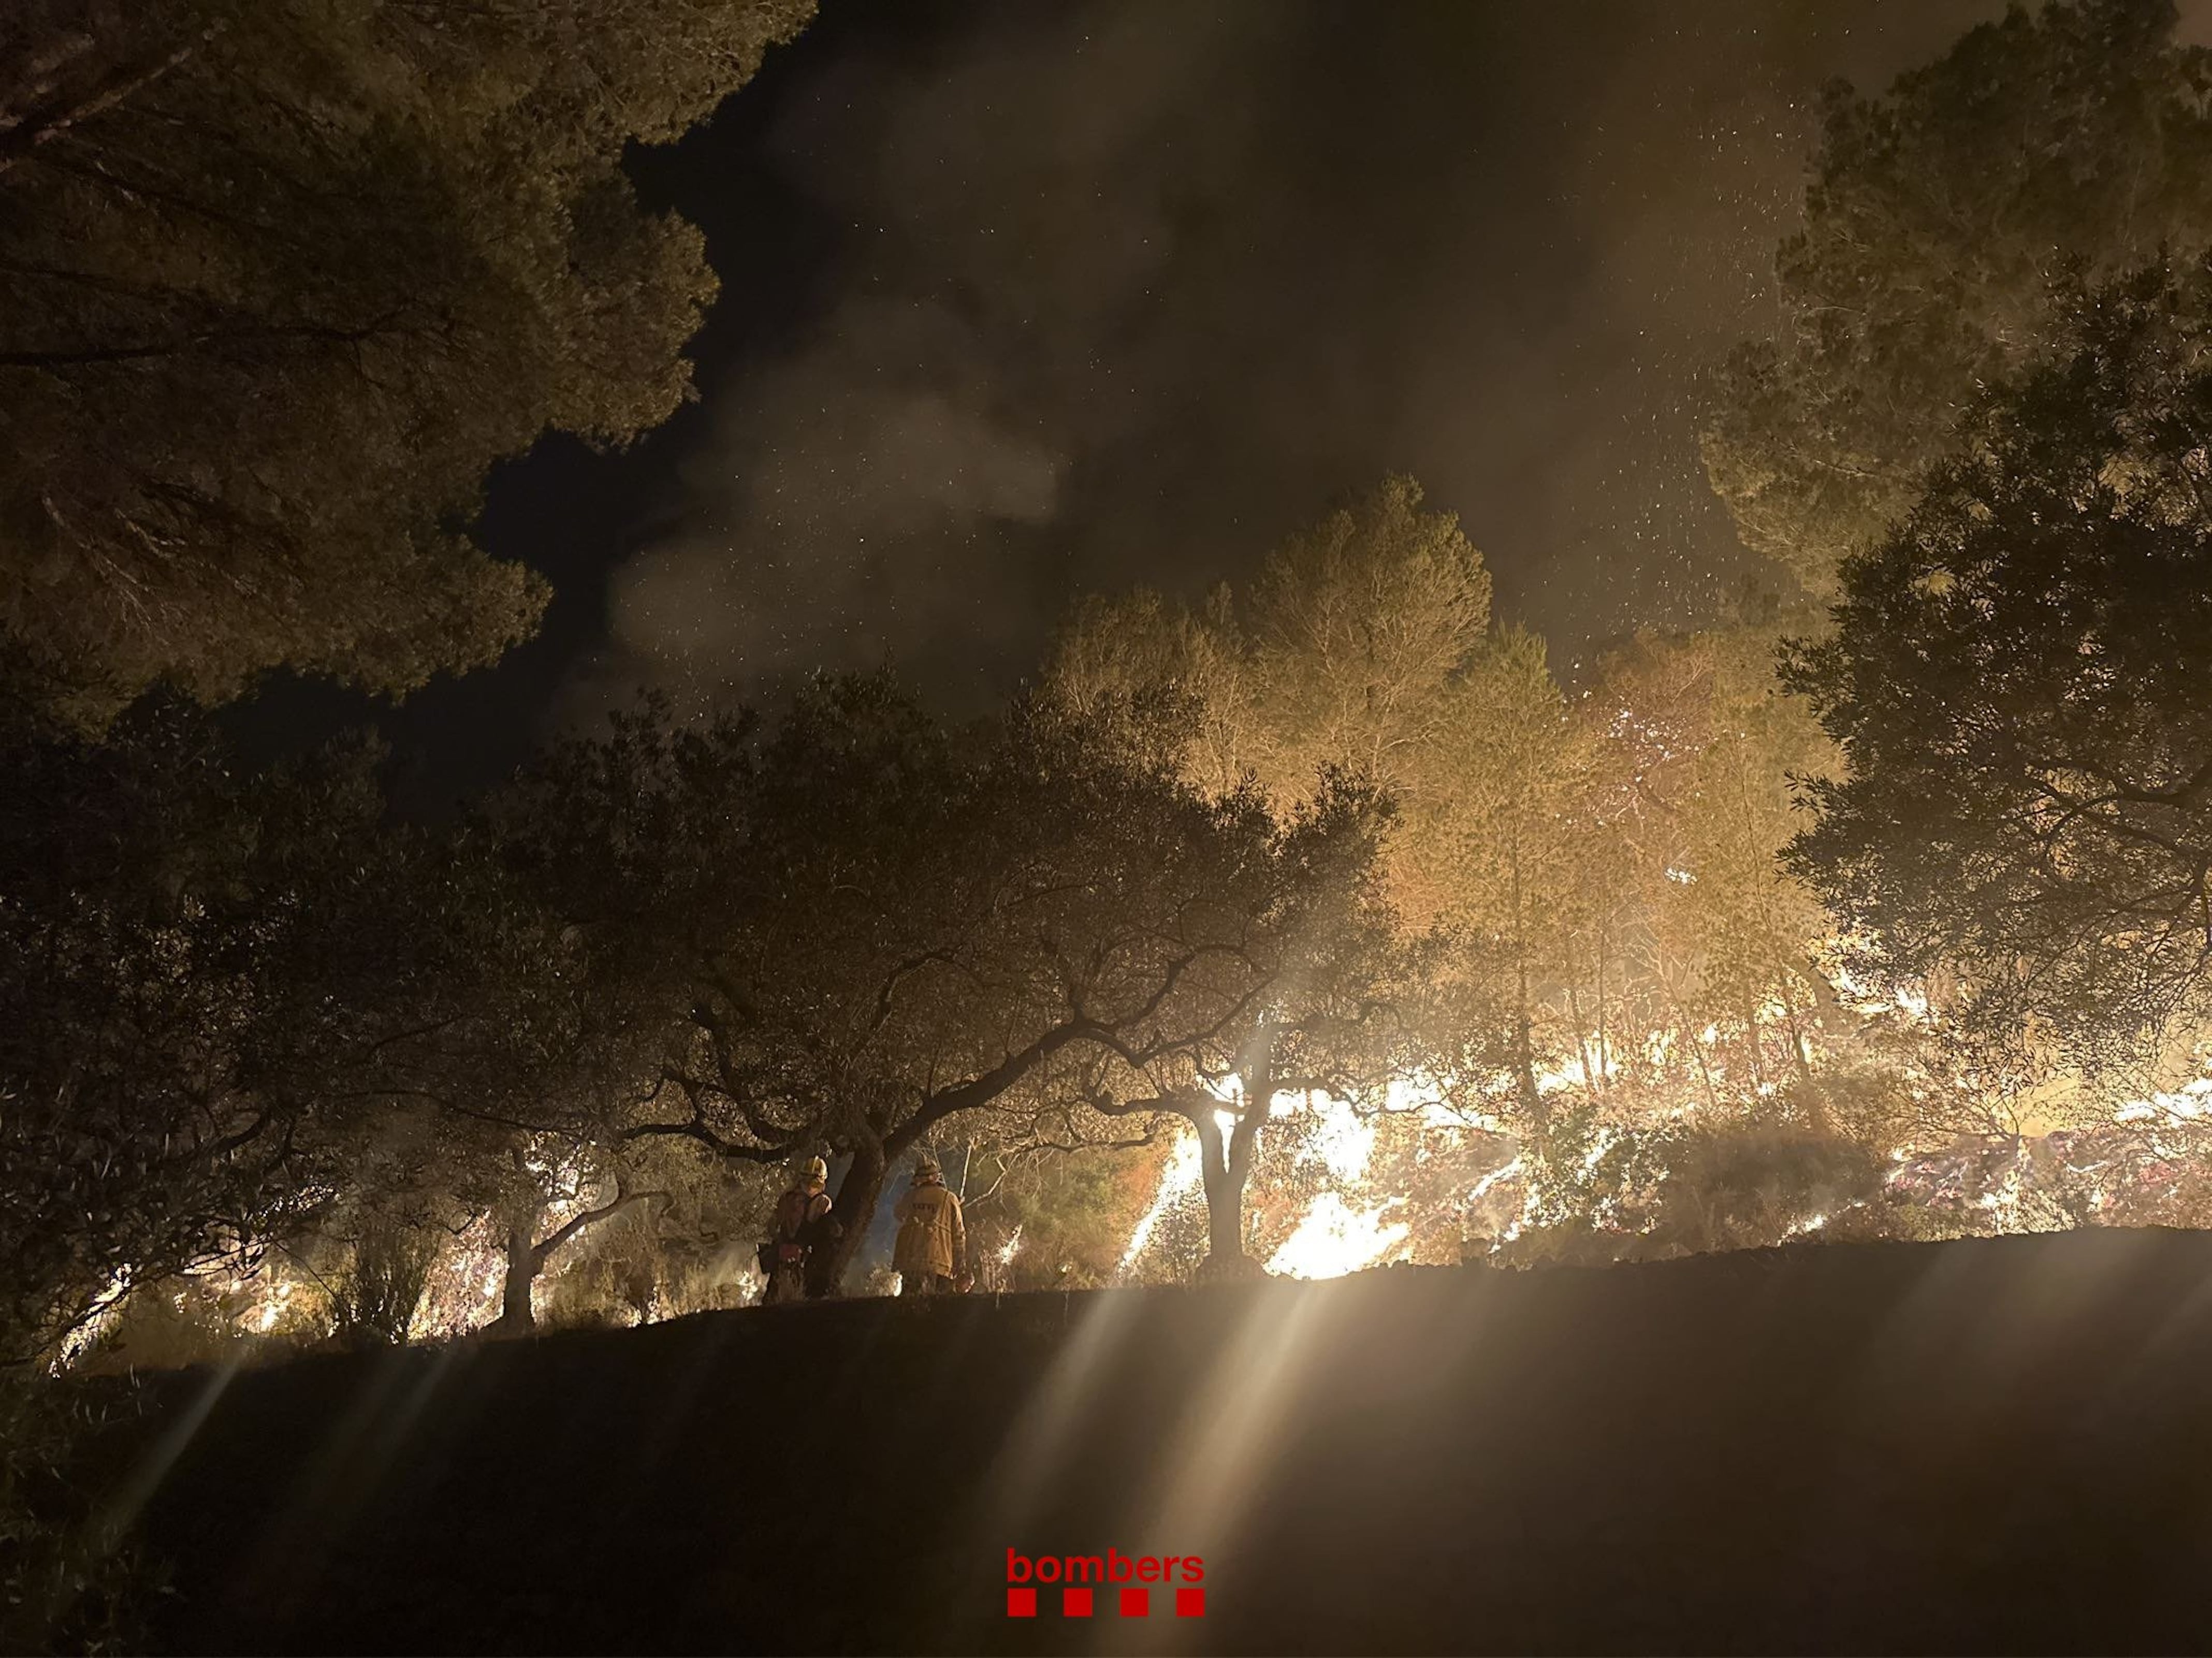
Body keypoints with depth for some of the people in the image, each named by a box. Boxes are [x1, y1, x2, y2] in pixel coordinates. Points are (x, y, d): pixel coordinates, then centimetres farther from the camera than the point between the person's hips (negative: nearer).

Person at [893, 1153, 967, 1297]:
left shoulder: (911, 1196, 9)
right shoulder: (949, 1199, 4)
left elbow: (898, 1213, 32)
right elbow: (959, 1236, 4)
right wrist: (959, 1266, 9)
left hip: (909, 1262, 2)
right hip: (938, 1264, -2)